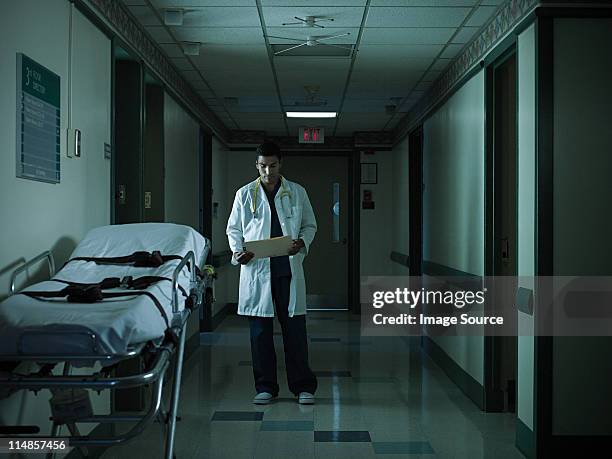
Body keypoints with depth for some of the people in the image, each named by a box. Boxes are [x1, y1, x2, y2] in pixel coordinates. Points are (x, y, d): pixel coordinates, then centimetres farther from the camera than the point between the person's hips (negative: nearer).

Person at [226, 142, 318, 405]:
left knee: (295, 328, 0)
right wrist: (237, 251, -7)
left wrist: (302, 241, -7)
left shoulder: (297, 193, 8)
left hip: (288, 268, 0)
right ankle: (265, 387, 16)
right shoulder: (245, 194, 8)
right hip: (256, 268, 1)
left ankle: (303, 386, 10)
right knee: (260, 330, 5)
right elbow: (233, 228, 12)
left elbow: (310, 224, 14)